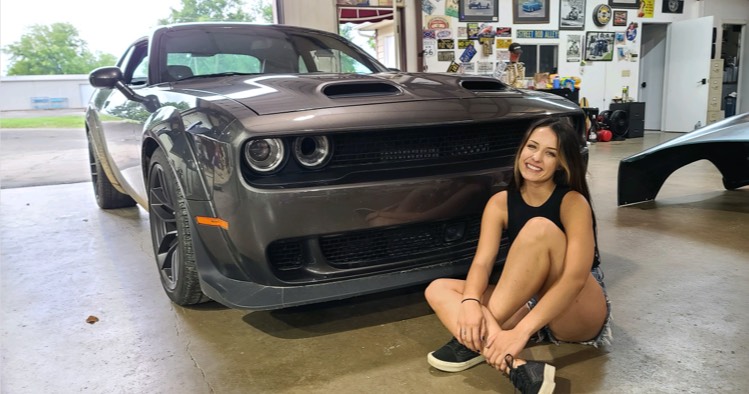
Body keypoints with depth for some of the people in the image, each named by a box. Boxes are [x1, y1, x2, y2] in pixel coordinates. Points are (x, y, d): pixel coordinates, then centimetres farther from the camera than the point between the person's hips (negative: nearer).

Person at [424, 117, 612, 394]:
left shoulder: (573, 202, -15)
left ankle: (478, 343, -27)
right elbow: (482, 262, -11)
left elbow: (575, 276, -27)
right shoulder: (500, 203, -1)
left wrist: (521, 331, -37)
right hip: (531, 306, 6)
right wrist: (471, 302, -34)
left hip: (582, 316, -5)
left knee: (539, 228, -30)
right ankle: (517, 368, -35)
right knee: (437, 289, -12)